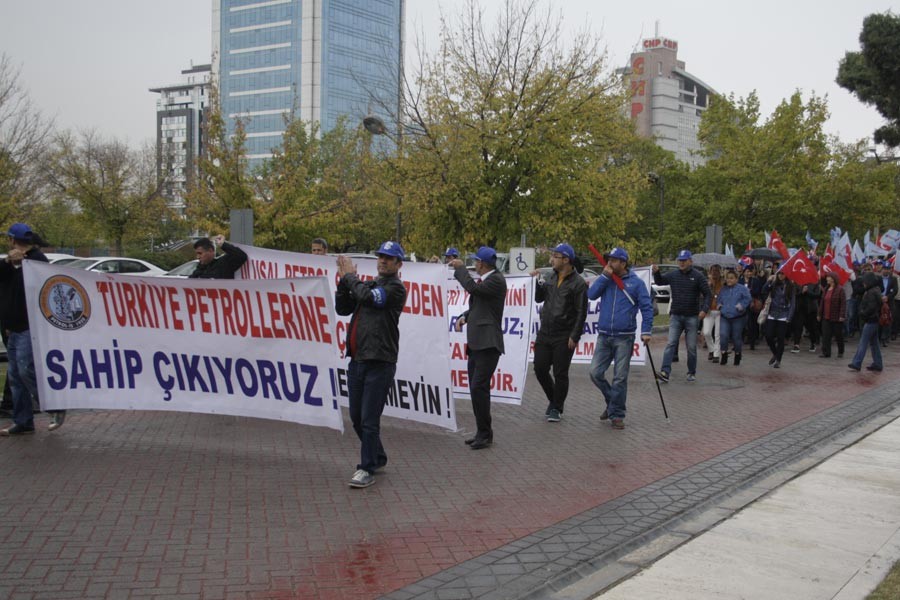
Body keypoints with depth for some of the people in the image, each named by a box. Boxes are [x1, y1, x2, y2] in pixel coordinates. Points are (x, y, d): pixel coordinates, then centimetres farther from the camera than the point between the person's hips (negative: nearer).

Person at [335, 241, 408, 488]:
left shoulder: (396, 288, -4)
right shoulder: (368, 285, 19)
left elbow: (367, 297, -18)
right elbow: (342, 308, 13)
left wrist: (350, 276, -3)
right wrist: (344, 280, 1)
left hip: (379, 363, -8)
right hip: (357, 360, 8)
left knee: (369, 419, -6)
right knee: (356, 417, 15)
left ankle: (367, 469, 3)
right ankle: (377, 457, 33)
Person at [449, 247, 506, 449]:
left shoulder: (497, 280, -10)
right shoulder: (483, 280, 17)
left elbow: (473, 288, -24)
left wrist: (460, 268, -11)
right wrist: (464, 317, 6)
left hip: (488, 343, -10)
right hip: (475, 343, 10)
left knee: (479, 387, -15)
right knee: (476, 389, 11)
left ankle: (485, 433, -6)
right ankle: (482, 432, 18)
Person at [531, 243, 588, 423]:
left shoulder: (578, 283, -10)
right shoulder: (549, 277, 8)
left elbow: (581, 312, -11)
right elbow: (539, 299, 17)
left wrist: (575, 336, -15)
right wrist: (538, 282, 0)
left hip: (564, 337, -6)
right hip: (544, 332, 6)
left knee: (560, 374, 1)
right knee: (540, 369, 7)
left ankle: (557, 408, 16)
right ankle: (553, 399, 28)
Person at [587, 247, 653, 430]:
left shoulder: (636, 283, -2)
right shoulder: (605, 279, 10)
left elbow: (647, 307, -3)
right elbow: (591, 294, -5)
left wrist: (646, 331, -13)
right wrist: (604, 276, -9)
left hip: (624, 338, -4)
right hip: (603, 336, 4)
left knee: (620, 378, 1)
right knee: (595, 373, 1)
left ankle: (616, 414, 11)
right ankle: (612, 401, 25)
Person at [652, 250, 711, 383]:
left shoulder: (697, 276, -4)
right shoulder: (673, 275, 4)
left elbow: (707, 293, -3)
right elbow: (660, 281, 18)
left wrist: (704, 309, -16)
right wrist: (656, 272, -3)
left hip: (692, 317, -2)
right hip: (676, 316, 2)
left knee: (691, 347, 6)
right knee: (671, 343, -9)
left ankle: (692, 372, 20)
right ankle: (665, 372, -16)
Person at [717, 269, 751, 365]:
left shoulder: (742, 289, -3)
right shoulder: (723, 289, 11)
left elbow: (748, 299, -5)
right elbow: (718, 299, 25)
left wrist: (742, 305, -19)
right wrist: (718, 304, 5)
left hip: (737, 317, -3)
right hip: (724, 317, 3)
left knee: (737, 337, 5)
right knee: (723, 335, -13)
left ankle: (737, 356, 25)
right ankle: (723, 356, -1)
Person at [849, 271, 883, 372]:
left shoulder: (872, 293, -18)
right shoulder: (876, 290, 13)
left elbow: (871, 307, -23)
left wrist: (862, 314, -10)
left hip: (870, 321, -10)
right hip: (875, 320, 10)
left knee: (863, 342, -9)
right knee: (874, 342, 14)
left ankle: (856, 363, -9)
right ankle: (877, 364, 18)